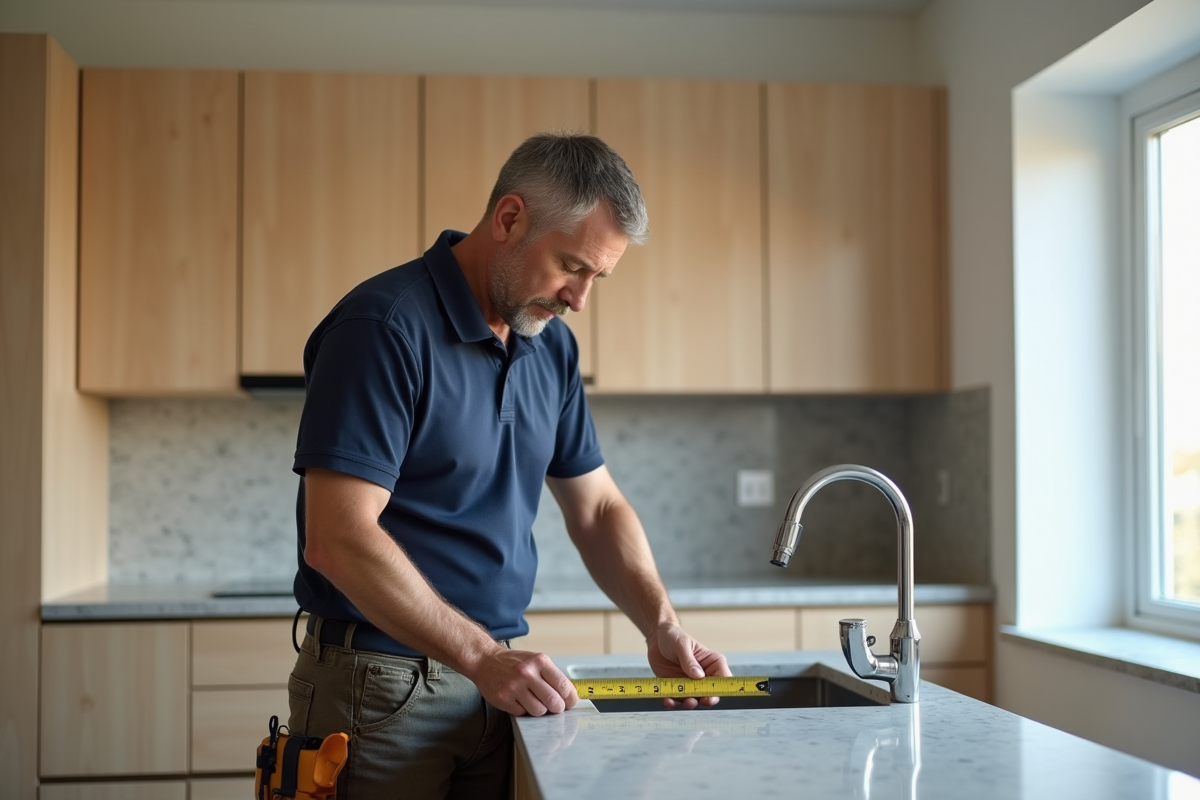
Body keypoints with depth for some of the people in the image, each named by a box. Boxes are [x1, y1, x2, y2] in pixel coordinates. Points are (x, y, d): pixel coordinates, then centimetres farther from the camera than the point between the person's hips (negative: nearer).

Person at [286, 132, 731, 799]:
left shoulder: (553, 345, 5)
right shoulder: (383, 326, -18)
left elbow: (598, 508, 12)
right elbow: (338, 539, -23)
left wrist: (663, 629, -2)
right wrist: (484, 657, -23)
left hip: (497, 677, 7)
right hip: (381, 685, -6)